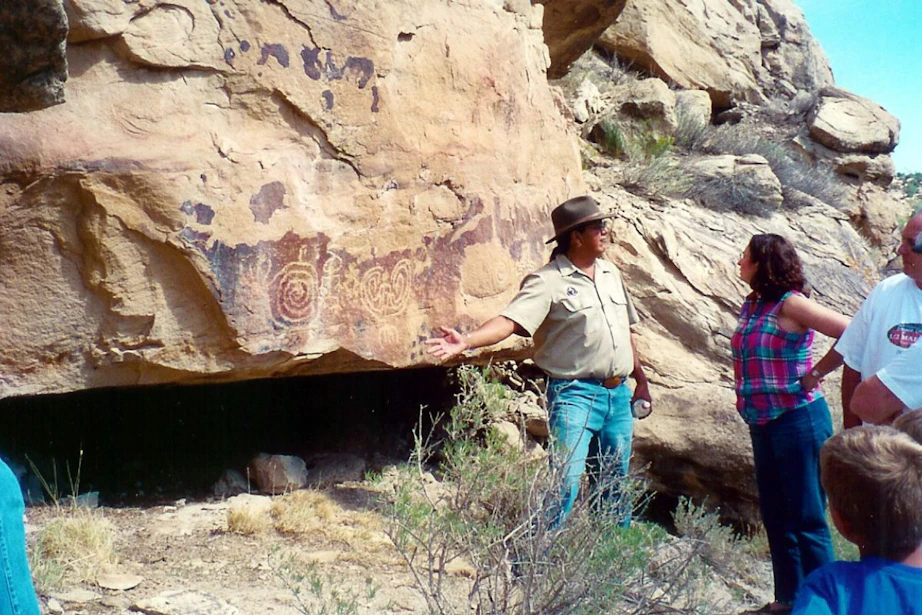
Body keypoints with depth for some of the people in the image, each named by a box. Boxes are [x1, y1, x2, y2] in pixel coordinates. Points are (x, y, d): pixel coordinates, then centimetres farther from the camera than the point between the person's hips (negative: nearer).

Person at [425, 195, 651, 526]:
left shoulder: (611, 274, 11)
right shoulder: (548, 281, -11)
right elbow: (509, 321, -24)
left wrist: (640, 381, 21)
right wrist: (467, 341, -41)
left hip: (619, 393, 7)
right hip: (576, 394, -7)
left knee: (617, 479, 16)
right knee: (566, 478, -14)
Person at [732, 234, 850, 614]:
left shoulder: (790, 305, -14)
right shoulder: (751, 304, 9)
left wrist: (816, 372, -14)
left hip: (797, 421, -8)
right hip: (763, 424, 9)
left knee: (806, 518, -1)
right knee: (776, 517, 15)